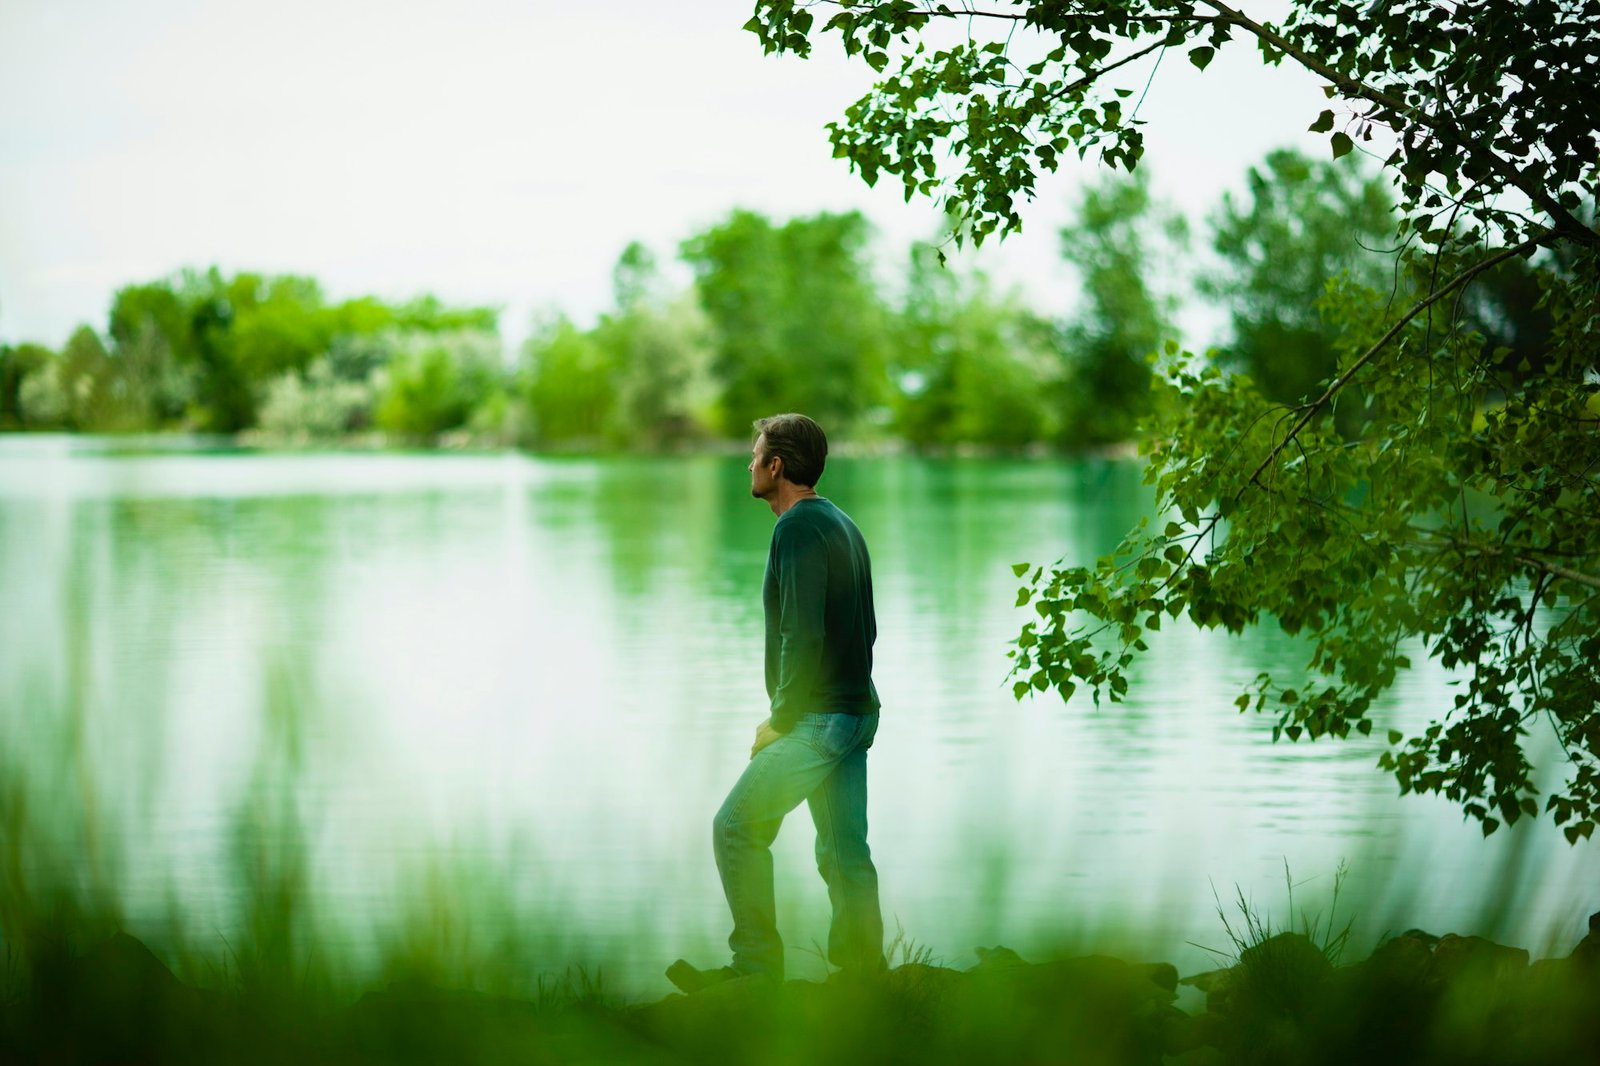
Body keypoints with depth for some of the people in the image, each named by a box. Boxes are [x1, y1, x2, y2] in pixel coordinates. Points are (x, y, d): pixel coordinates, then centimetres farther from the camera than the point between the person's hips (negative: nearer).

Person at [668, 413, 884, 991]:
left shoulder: (797, 528, -13)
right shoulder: (843, 525, 16)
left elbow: (802, 635, -21)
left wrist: (779, 720, -14)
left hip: (817, 719, -9)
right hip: (857, 712, 9)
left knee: (736, 827, -5)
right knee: (844, 850, 10)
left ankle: (756, 964, -6)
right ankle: (863, 970, 10)